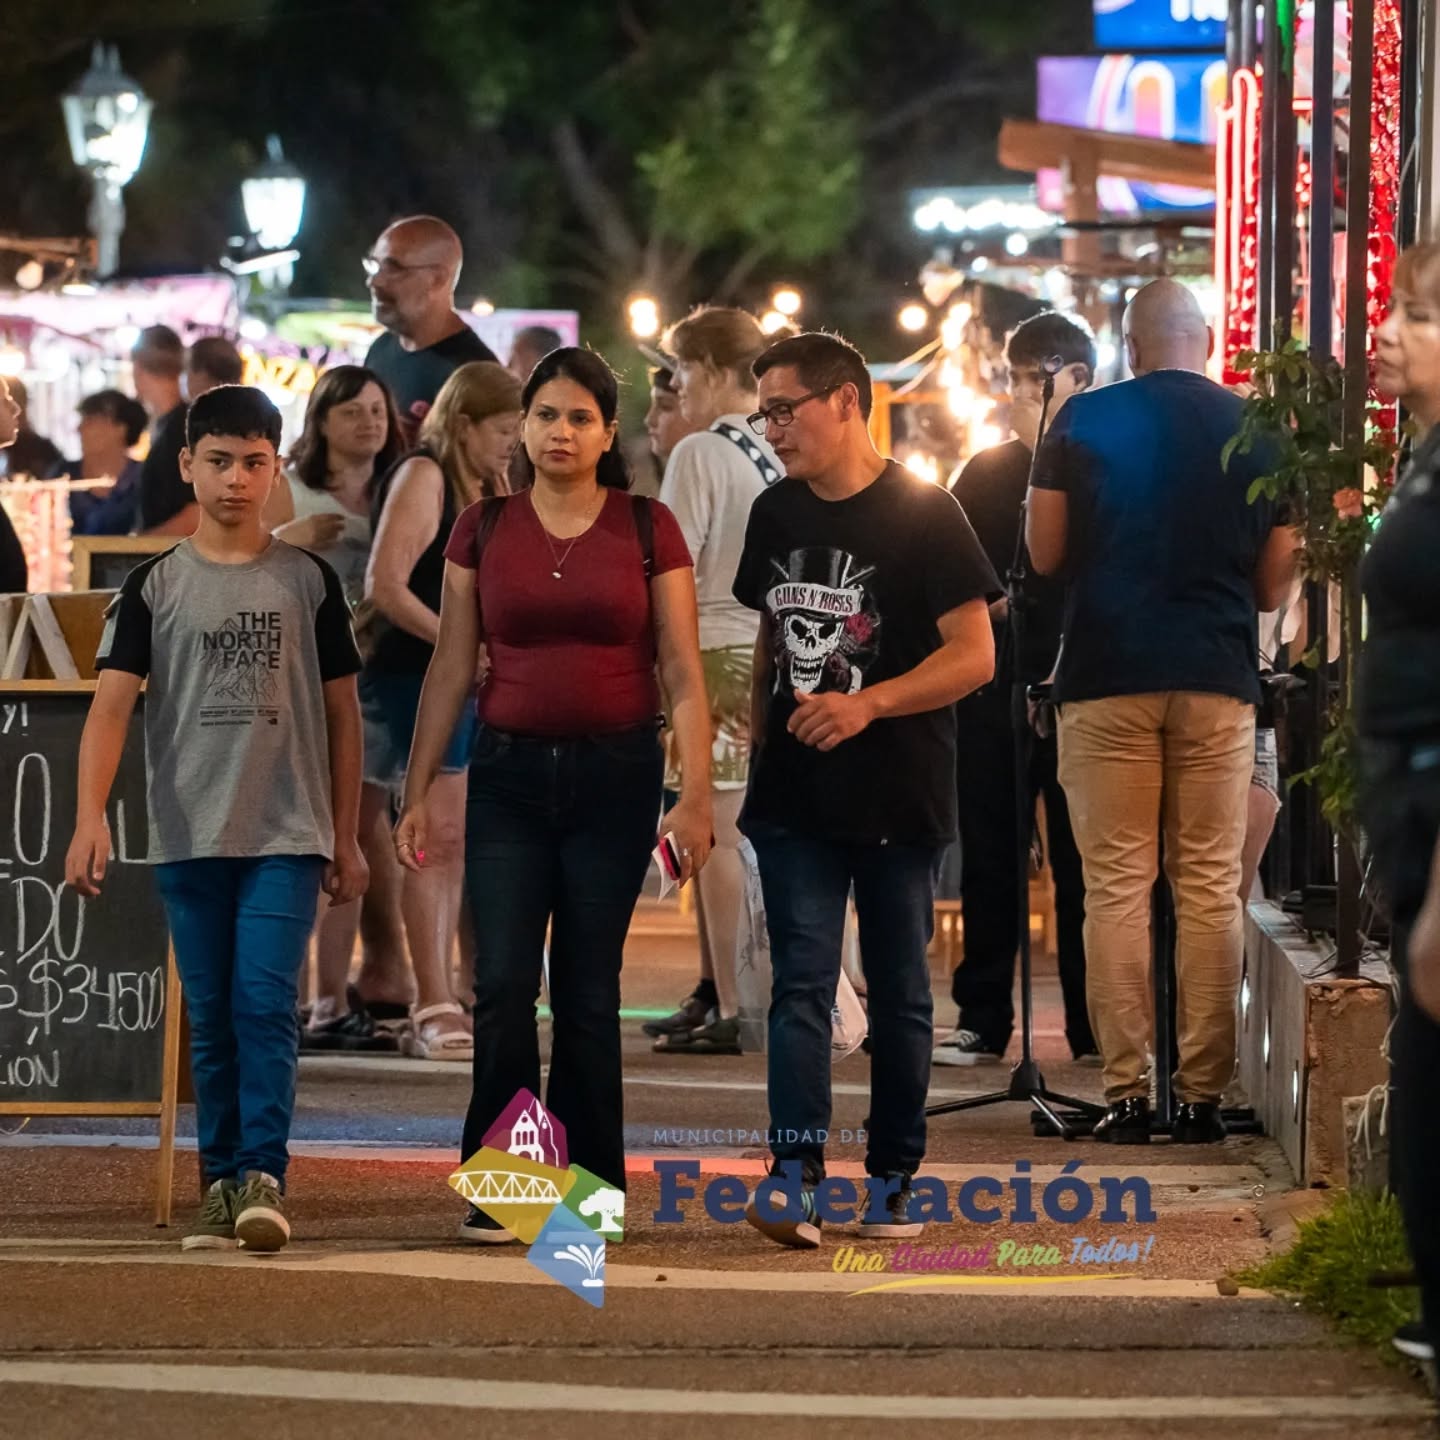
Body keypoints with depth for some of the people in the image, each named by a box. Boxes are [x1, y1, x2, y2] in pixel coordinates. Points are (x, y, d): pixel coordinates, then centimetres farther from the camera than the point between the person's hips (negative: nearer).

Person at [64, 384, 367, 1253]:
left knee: (266, 1003, -13)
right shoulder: (155, 587, 5)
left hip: (287, 834, -1)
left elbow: (342, 711, 10)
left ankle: (264, 1177, -14)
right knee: (211, 1018, 6)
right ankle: (222, 1185, 12)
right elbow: (113, 701, -4)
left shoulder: (308, 582, 5)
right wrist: (91, 816, -18)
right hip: (189, 836, 1)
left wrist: (347, 838, 9)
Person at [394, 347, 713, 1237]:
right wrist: (419, 789, 5)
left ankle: (590, 1190, 12)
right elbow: (453, 669, 8)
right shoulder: (484, 530, 4)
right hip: (510, 772, 1)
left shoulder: (648, 530, 0)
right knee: (503, 983, -7)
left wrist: (698, 795, -8)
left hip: (615, 773, -1)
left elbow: (683, 673, -1)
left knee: (589, 990, 3)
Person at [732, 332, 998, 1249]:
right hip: (797, 795, 4)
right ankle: (796, 1176, -16)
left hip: (898, 795, -4)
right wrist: (759, 728, 13)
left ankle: (896, 1177, 16)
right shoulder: (776, 517, 10)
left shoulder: (922, 515, -8)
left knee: (899, 992, 6)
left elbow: (975, 656, -12)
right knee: (802, 982, -7)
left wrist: (867, 704, -22)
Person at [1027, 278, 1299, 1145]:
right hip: (1218, 681, 1)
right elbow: (1275, 582, 8)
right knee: (1212, 886, 5)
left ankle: (1127, 1090, -1)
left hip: (1108, 680, -1)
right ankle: (1203, 1091, 3)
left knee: (1117, 885, 2)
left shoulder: (1084, 423, -2)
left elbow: (1045, 554, 5)